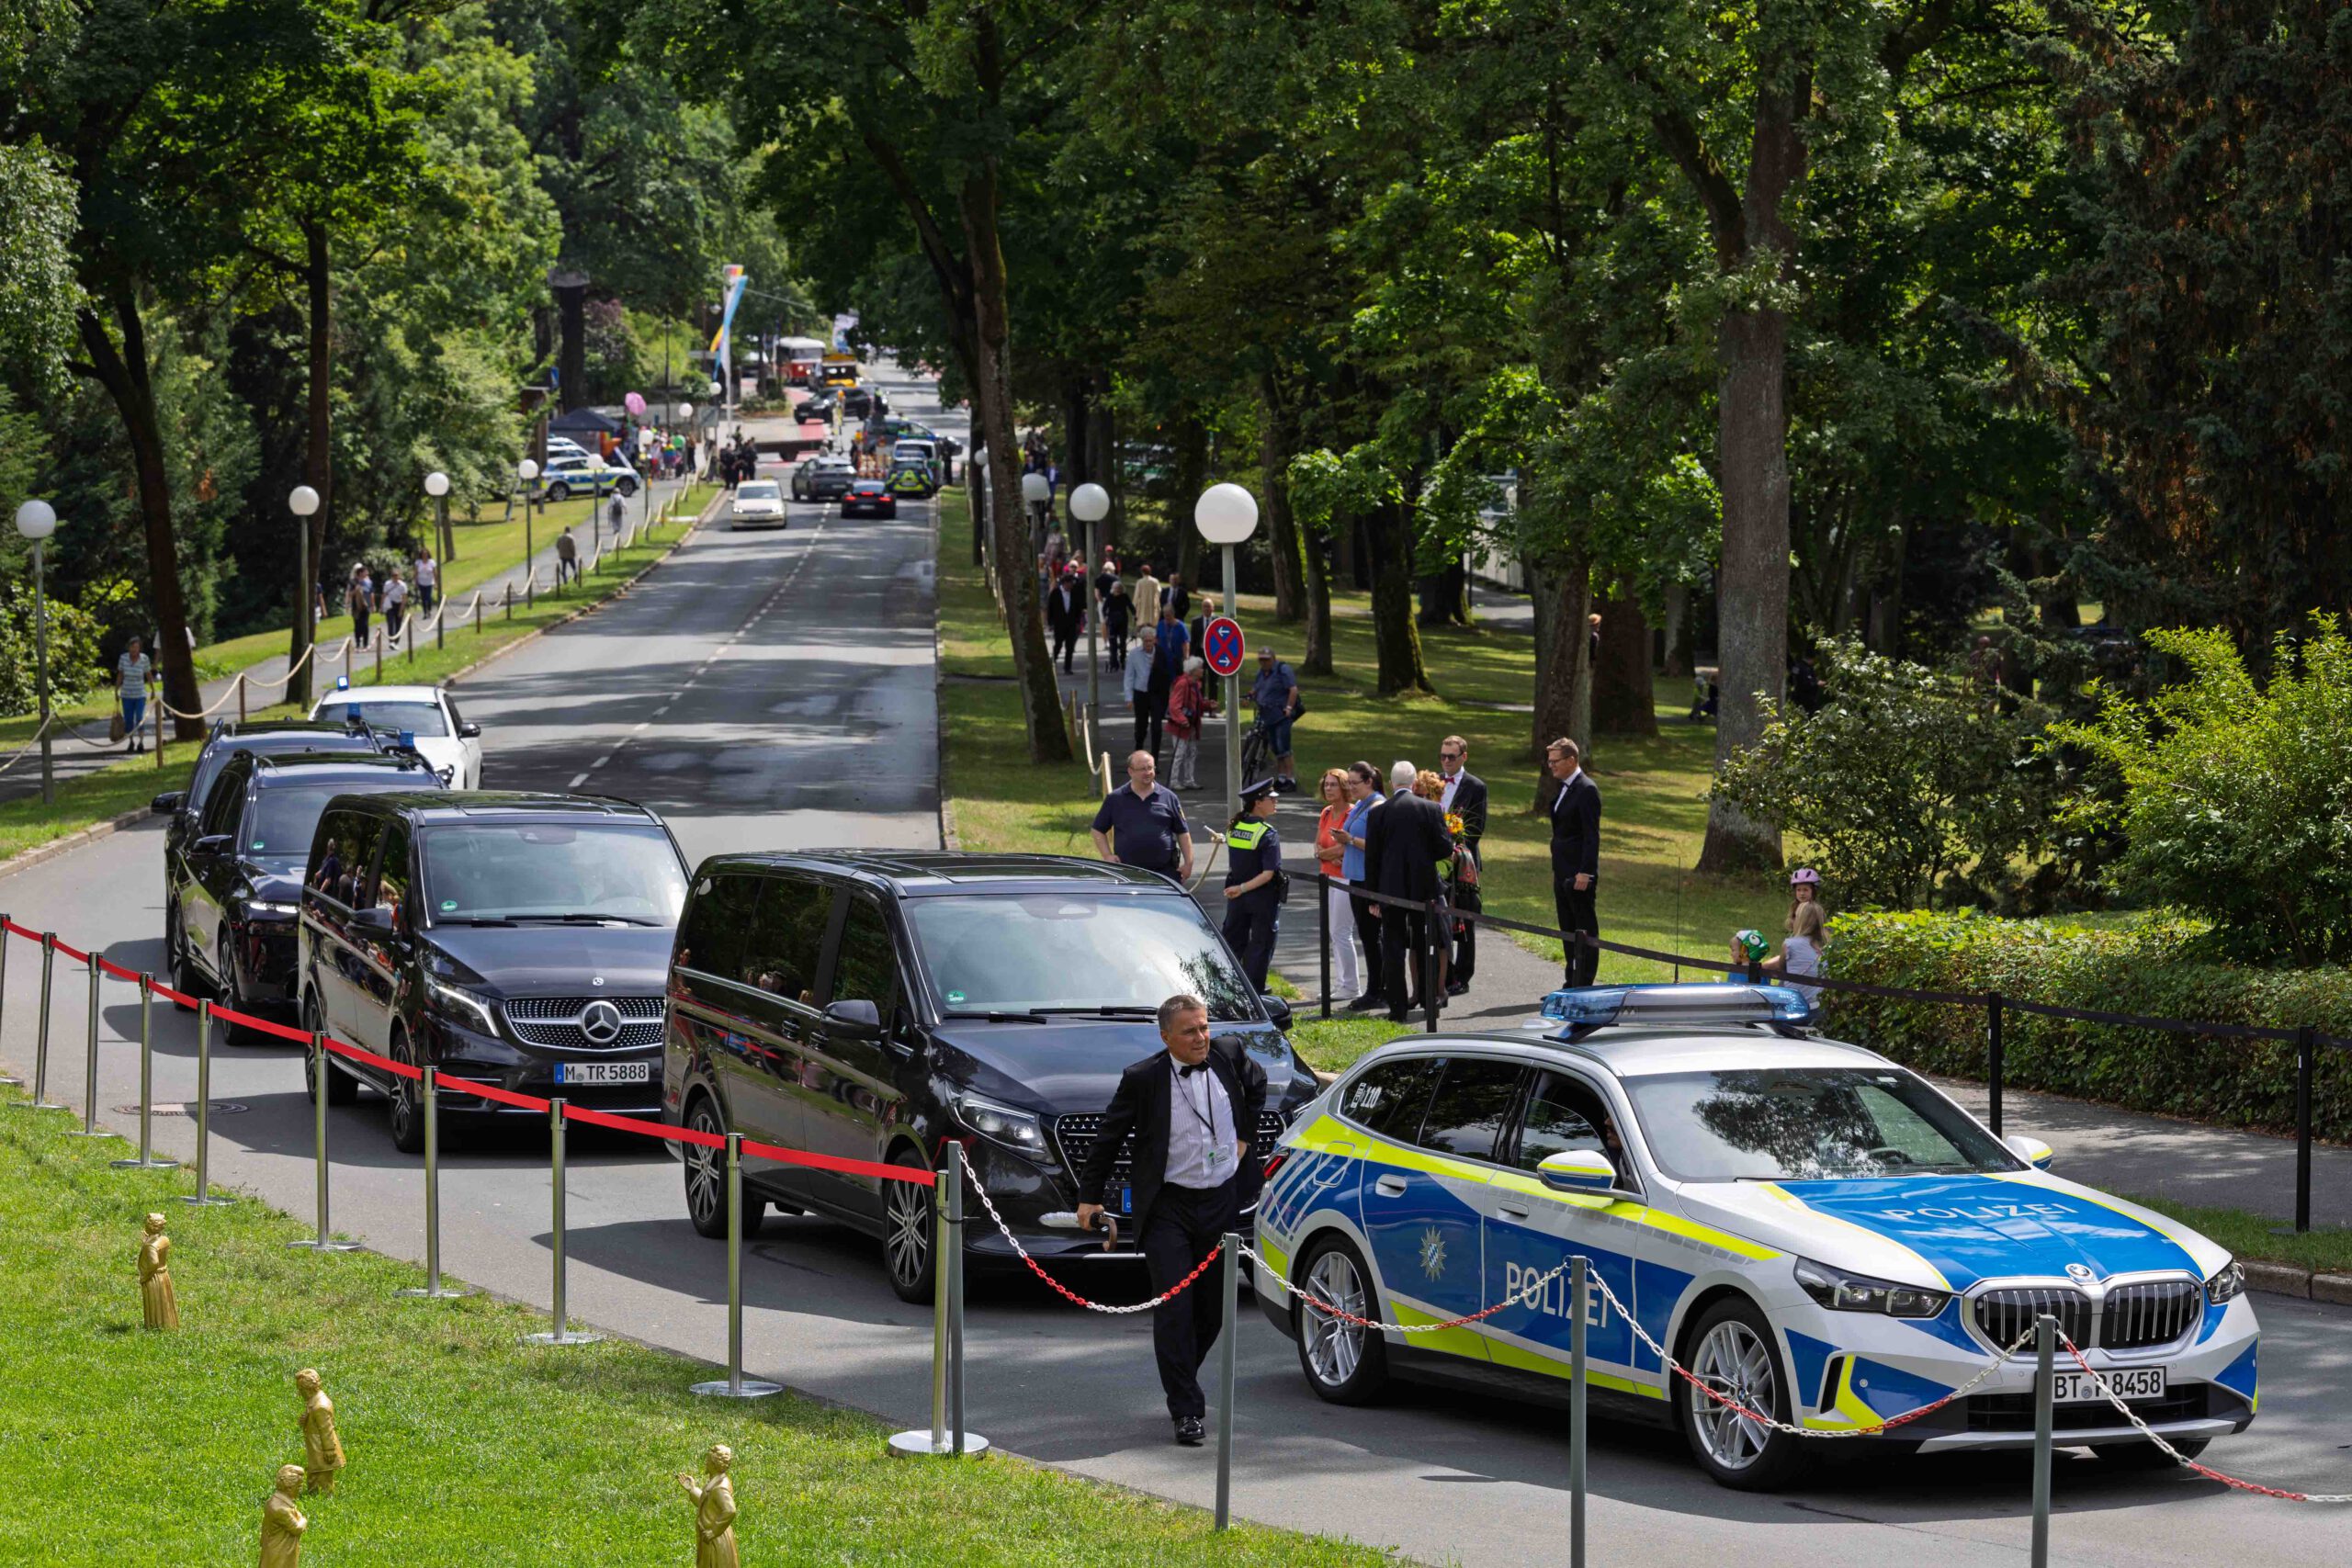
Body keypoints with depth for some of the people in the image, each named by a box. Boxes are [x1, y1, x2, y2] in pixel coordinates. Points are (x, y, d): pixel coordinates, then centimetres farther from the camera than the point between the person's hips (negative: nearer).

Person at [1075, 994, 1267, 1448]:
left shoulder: (1229, 1055, 0)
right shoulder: (1142, 1079, -11)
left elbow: (1257, 1083, 23)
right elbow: (1108, 1138, -1)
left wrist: (1246, 1133, 14)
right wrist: (1089, 1197, 1)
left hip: (1224, 1202, 4)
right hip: (1169, 1208, -4)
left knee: (1213, 1308, 12)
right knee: (1174, 1309, -9)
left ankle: (1180, 1381, 36)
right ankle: (1187, 1411, -4)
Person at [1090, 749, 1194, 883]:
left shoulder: (1168, 797, 6)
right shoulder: (1115, 799, 5)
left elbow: (1183, 833, 9)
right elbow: (1098, 830, 11)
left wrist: (1188, 863, 2)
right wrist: (1107, 856, -2)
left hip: (1165, 871, 0)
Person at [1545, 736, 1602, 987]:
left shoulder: (1587, 790, -13)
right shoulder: (1562, 790, 15)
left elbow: (1592, 835, -18)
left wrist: (1585, 872, -22)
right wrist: (1556, 870, 19)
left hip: (1579, 874, -10)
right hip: (1563, 873, 10)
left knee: (1585, 929, -5)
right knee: (1569, 930, 13)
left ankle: (1584, 985, -4)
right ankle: (1572, 984, 18)